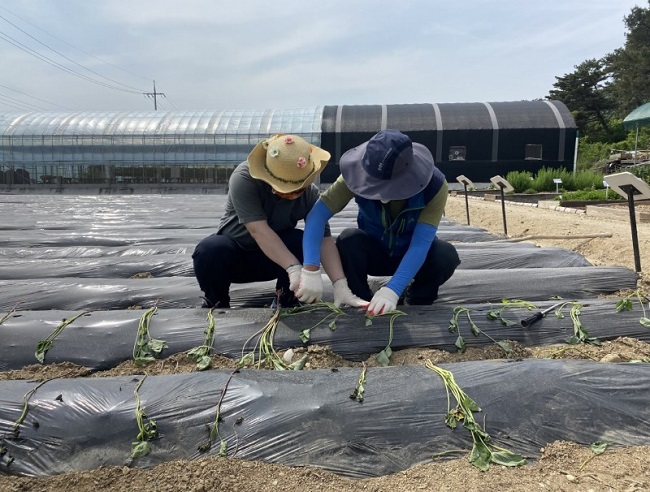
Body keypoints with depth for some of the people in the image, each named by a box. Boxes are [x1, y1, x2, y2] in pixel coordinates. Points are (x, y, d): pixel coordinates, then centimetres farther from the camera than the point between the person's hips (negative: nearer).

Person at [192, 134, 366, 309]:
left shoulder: (311, 194, -17)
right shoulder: (244, 179, -28)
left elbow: (324, 239, -23)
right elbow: (259, 230, -35)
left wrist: (340, 285, -36)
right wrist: (294, 269, -45)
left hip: (274, 259, 2)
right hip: (234, 255, -2)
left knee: (304, 242, -29)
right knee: (209, 250, -35)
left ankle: (284, 303, -6)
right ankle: (216, 304, -5)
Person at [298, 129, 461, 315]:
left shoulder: (434, 185, -29)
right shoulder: (360, 174, -27)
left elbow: (420, 243, -34)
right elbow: (317, 214, -32)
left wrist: (392, 290, -47)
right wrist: (310, 269, -45)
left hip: (415, 256, 0)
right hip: (374, 251, 1)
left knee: (446, 255, -32)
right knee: (348, 241, -32)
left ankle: (418, 302, 0)